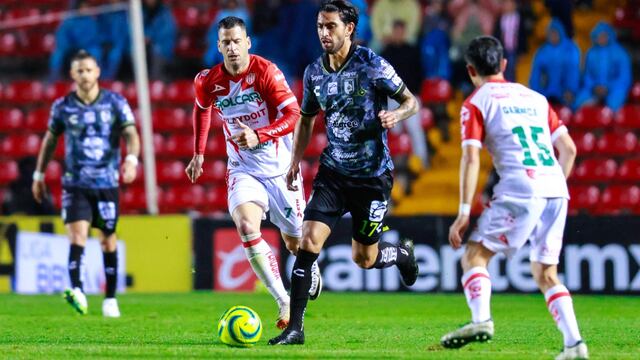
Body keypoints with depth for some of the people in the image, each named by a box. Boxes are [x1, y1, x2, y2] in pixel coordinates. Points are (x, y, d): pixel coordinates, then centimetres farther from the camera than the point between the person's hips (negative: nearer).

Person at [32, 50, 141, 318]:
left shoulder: (116, 103, -1)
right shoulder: (62, 106, 3)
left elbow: (130, 134, -8)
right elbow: (50, 140, 14)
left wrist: (131, 159, -28)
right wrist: (39, 175, 16)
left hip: (107, 183, 0)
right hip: (75, 183, 0)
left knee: (108, 239, 7)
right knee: (77, 233, -18)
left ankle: (110, 299, 17)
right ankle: (76, 290, -32)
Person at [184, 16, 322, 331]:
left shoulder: (266, 71, -16)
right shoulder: (209, 82, -5)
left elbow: (293, 114, -22)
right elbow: (201, 110, 18)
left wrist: (258, 136, -35)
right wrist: (199, 154, 17)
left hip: (280, 166, -2)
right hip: (243, 169, 2)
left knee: (295, 242, 9)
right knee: (246, 226, -26)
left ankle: (311, 268, 49)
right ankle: (284, 303, -19)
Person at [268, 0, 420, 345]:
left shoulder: (372, 65, -12)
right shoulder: (314, 72, 2)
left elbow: (411, 102, -4)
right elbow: (307, 118, 18)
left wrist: (395, 115, -26)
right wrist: (295, 161, 8)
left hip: (373, 175, -3)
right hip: (333, 172, 3)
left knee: (364, 259, 5)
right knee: (309, 240, -14)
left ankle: (403, 253, 42)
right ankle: (294, 328, -11)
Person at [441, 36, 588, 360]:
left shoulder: (476, 103, 7)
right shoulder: (535, 98, 23)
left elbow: (471, 157, -5)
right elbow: (568, 148, 19)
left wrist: (464, 212, -7)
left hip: (519, 190, -5)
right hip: (556, 192, 5)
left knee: (475, 256, 2)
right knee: (546, 273, 14)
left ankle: (481, 320, -22)